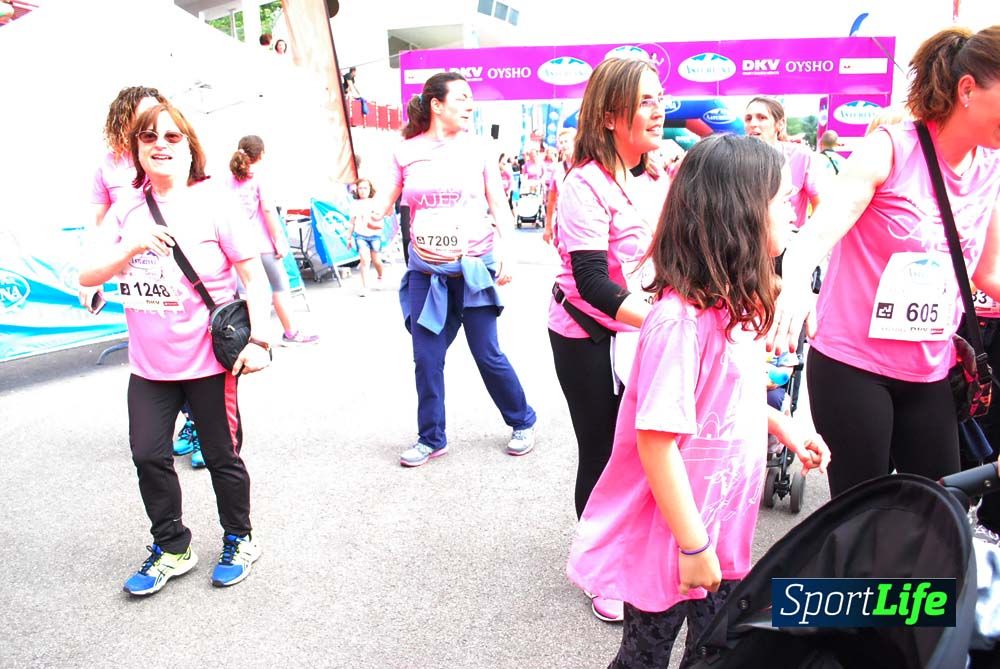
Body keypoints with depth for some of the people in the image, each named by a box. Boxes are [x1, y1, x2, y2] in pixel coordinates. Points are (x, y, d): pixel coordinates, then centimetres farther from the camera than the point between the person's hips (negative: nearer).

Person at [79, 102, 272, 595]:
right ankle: (171, 548, 29)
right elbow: (87, 277, 3)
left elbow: (254, 277, -9)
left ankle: (239, 541, 30)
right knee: (148, 455, 8)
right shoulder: (127, 211, 6)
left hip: (208, 360, -4)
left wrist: (258, 340, -16)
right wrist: (130, 247, -14)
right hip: (149, 364, 5)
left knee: (222, 456, 8)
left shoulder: (214, 203, -8)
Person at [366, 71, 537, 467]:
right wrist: (376, 210, -13)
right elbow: (390, 194, 11)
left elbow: (499, 206, 4)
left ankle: (523, 423, 25)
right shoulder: (407, 151, 2)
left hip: (474, 267, -1)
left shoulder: (477, 148, 2)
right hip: (426, 271, 2)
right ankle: (431, 439, 23)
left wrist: (505, 255, -5)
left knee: (488, 354, 3)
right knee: (427, 359, 6)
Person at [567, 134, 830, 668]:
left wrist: (783, 426, 11)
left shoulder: (735, 303, 1)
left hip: (721, 533, 8)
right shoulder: (681, 320, -29)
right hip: (668, 542, -8)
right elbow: (656, 441, -27)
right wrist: (693, 547, -20)